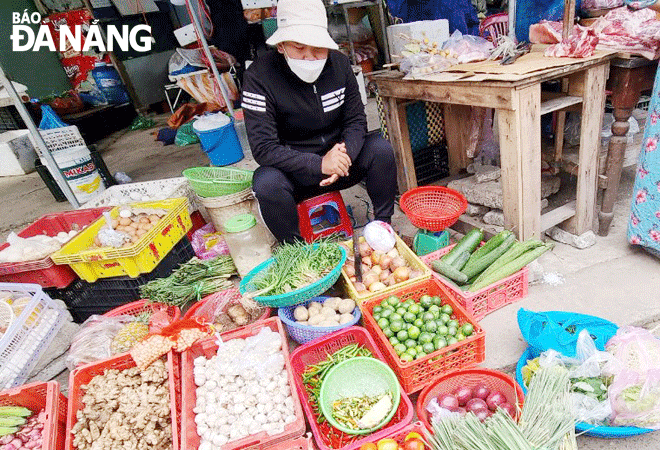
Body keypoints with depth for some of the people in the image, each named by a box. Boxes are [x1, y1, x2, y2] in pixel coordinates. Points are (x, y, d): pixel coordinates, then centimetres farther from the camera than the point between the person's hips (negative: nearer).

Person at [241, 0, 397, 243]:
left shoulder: (339, 63, -4)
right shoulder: (259, 77, -17)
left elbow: (356, 120, -1)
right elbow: (263, 148, -22)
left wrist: (344, 154, -24)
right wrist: (319, 164, -32)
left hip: (338, 158, 4)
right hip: (293, 171, -3)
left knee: (381, 148, -19)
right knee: (266, 184, -33)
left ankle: (383, 225, -2)